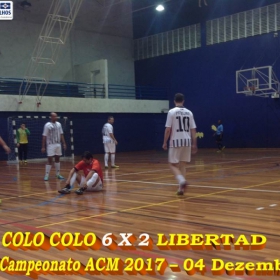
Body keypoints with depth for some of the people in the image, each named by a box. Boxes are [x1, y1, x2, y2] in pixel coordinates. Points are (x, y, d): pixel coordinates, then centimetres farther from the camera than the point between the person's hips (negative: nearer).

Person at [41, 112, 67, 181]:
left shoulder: (59, 124, 6)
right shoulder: (47, 125, -10)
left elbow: (61, 134, 12)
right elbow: (44, 136, -10)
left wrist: (64, 143, 7)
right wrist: (43, 147, -13)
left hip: (58, 144, 5)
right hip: (50, 145, -5)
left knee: (57, 159, 12)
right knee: (50, 160, -7)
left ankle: (58, 174, 20)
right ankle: (46, 175, -1)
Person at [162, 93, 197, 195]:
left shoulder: (172, 112, -4)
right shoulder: (189, 112, 8)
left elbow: (168, 129, -8)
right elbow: (193, 129, 6)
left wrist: (165, 142, 0)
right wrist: (194, 144, 11)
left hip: (176, 141, -4)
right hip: (187, 141, 4)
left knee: (172, 164, 5)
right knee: (182, 165, 13)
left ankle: (182, 180, -20)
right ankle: (181, 187, 10)